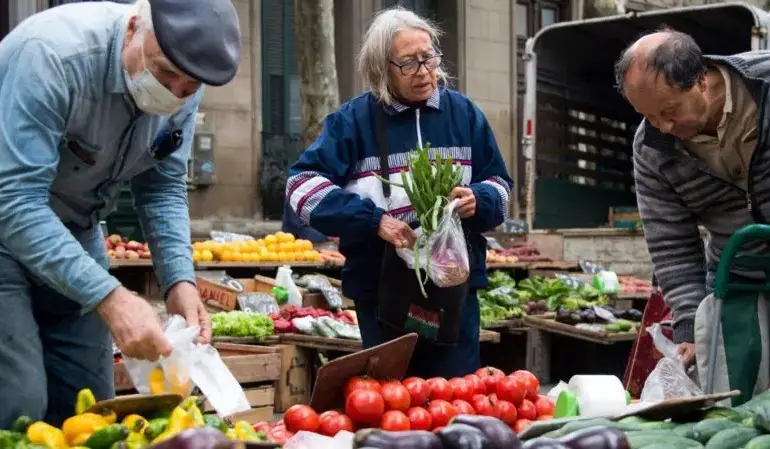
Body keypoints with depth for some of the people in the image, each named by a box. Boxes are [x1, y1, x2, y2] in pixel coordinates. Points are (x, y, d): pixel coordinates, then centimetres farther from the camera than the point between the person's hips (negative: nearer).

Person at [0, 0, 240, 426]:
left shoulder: (183, 86, -11)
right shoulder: (54, 54, -31)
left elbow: (162, 187, -3)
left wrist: (180, 281, -19)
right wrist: (110, 297, -41)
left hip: (75, 231, 6)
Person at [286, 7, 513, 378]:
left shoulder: (463, 113, 5)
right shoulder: (353, 119, -5)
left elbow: (499, 183, 12)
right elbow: (302, 183, -11)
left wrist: (478, 200, -13)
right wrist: (374, 220, -21)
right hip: (381, 286, -2)